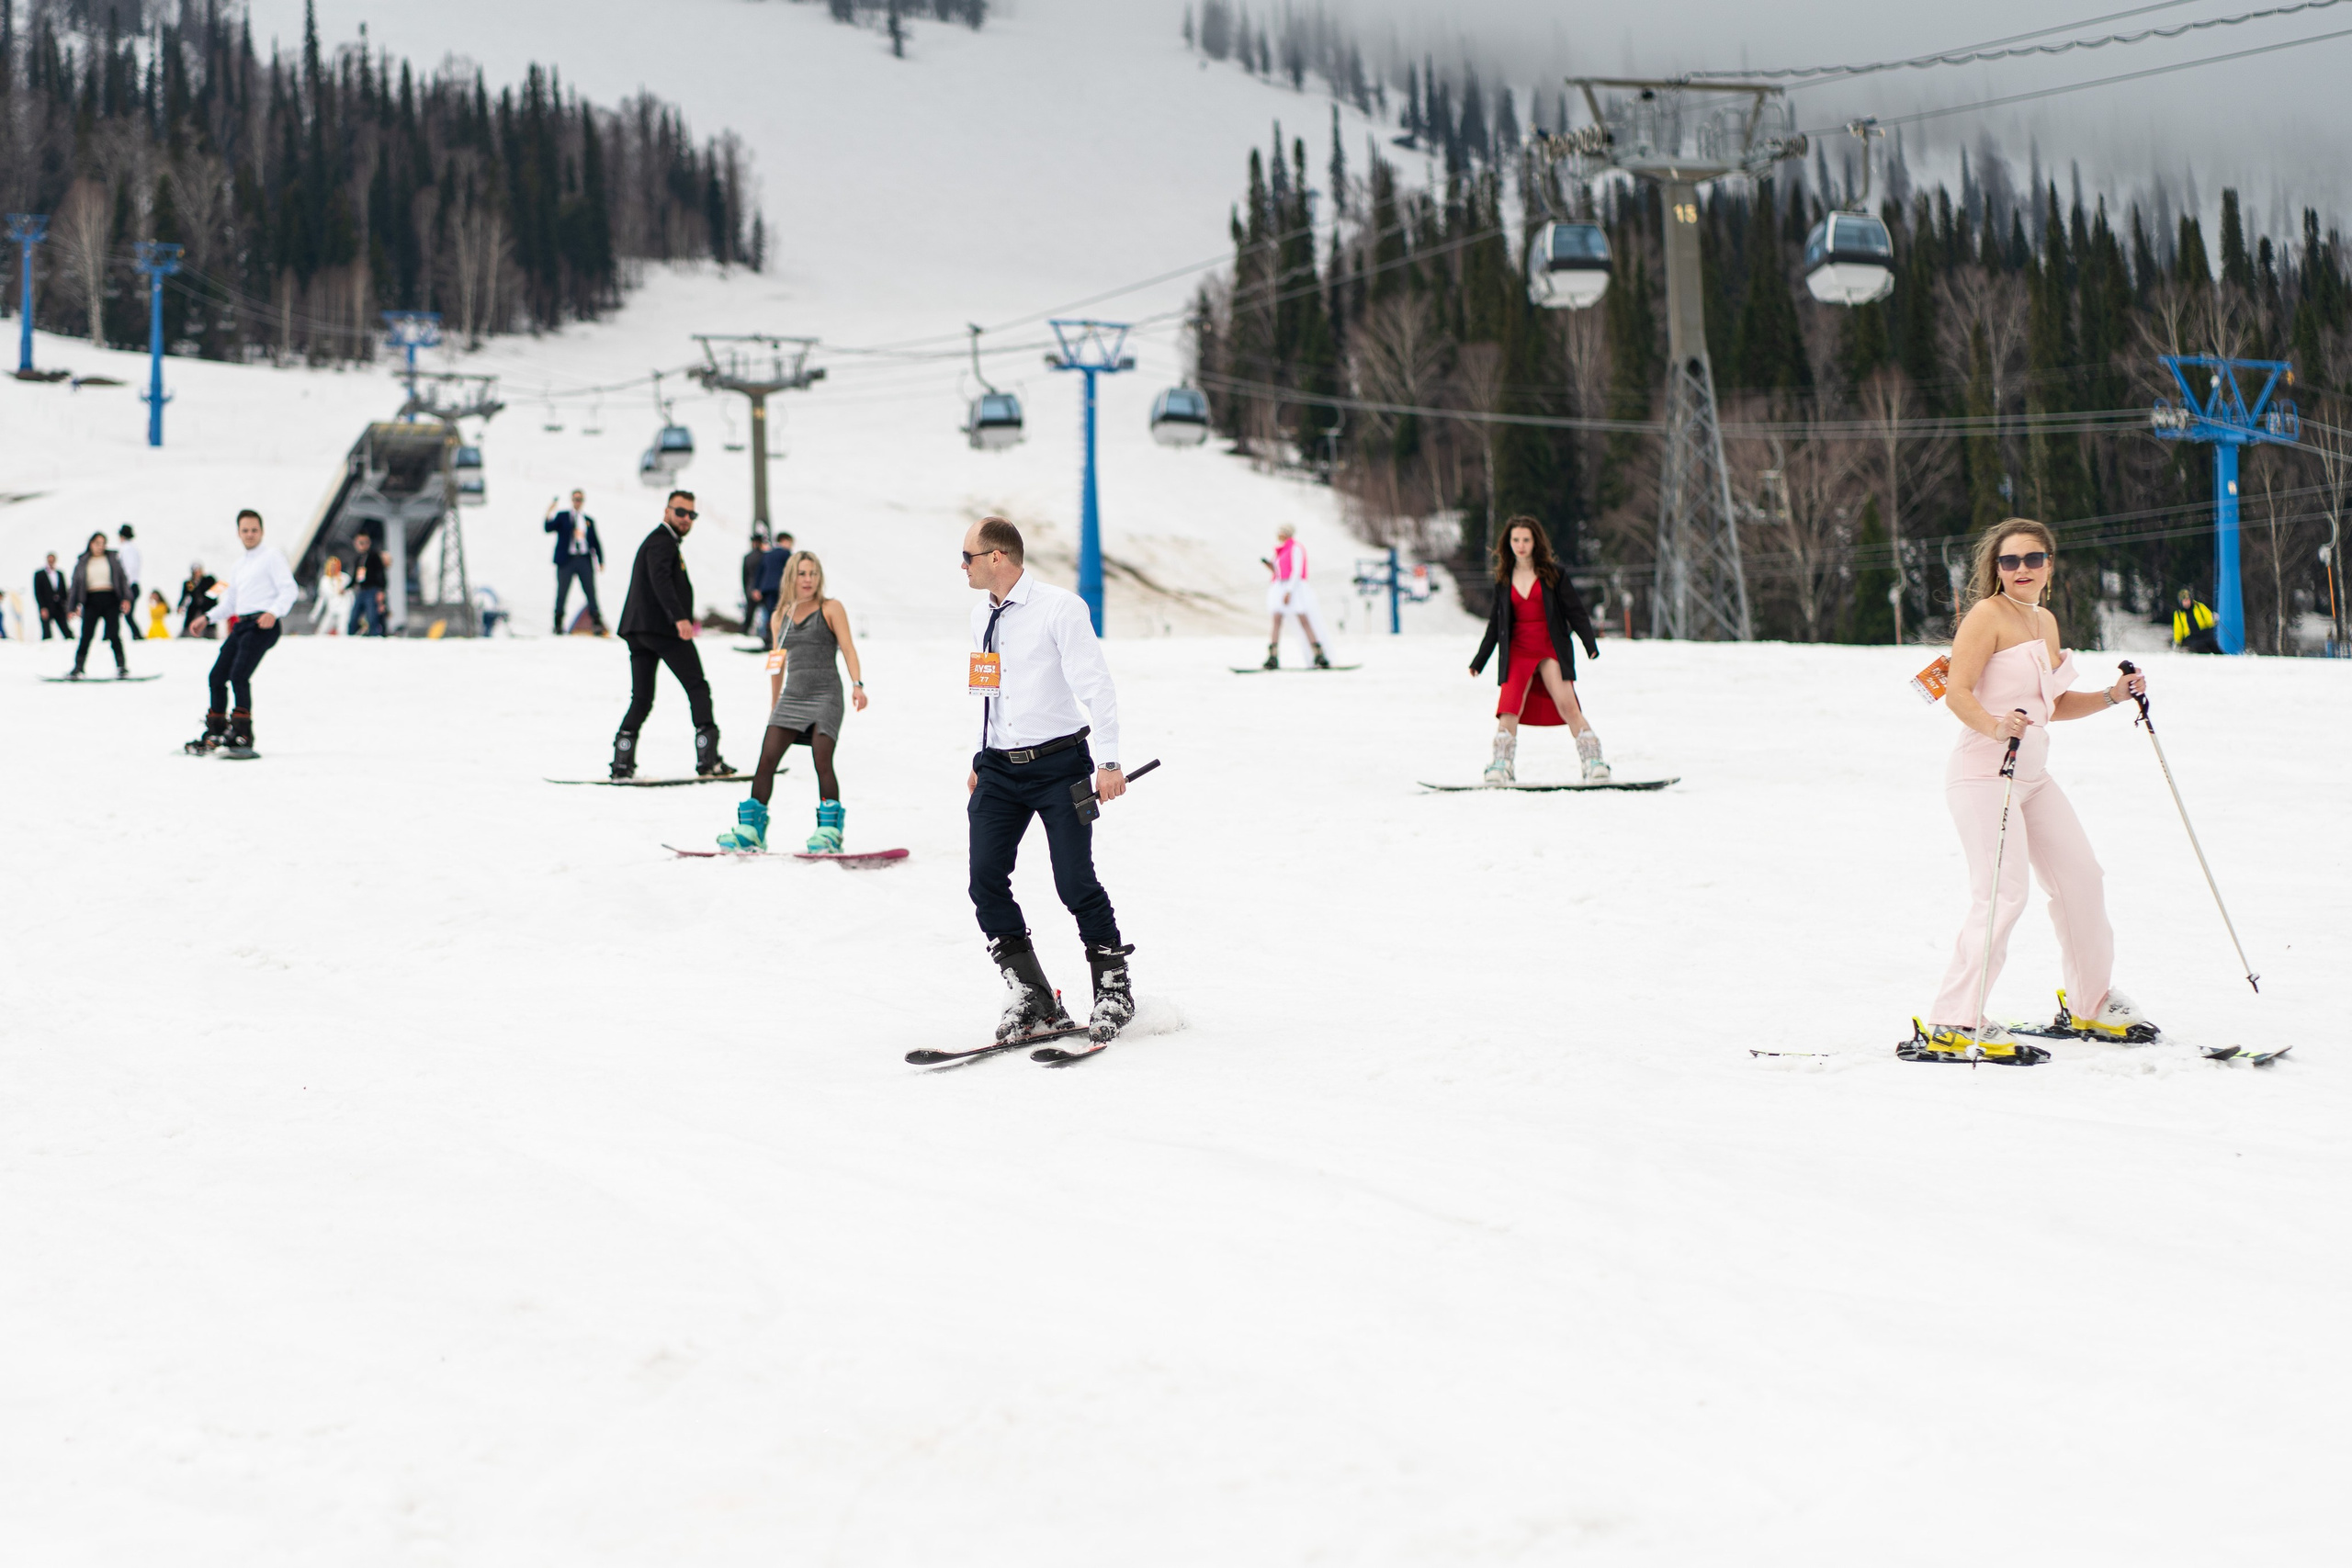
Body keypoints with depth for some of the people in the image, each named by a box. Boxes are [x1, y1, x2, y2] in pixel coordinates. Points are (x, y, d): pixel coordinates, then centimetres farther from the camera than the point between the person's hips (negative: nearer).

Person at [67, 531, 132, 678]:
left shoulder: (112, 558, 10)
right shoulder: (82, 562, 12)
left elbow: (122, 578, 9)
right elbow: (75, 585, 13)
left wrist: (126, 598, -4)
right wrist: (73, 607, 8)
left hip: (110, 600, -1)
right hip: (91, 602, 1)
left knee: (113, 635, -7)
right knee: (86, 636, -5)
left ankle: (122, 667, -2)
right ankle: (77, 669, 0)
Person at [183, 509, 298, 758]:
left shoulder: (271, 557, 3)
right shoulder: (238, 566, 26)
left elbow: (289, 590, -7)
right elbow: (230, 602, 33)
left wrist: (274, 612, -23)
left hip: (263, 625, -8)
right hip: (241, 624, 8)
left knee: (239, 675, -21)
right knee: (217, 676, 6)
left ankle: (243, 738, -22)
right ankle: (215, 733, 19)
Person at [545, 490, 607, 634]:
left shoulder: (589, 520, 15)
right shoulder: (562, 517, 9)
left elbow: (596, 542, 15)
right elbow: (549, 528, -5)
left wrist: (600, 561, 7)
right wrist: (549, 514, -22)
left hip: (584, 560, 2)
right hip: (566, 560, -2)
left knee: (590, 592, -2)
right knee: (562, 592, 0)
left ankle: (597, 622, -1)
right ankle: (558, 624, 6)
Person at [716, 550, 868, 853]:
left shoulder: (831, 609, 4)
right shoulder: (781, 617, 17)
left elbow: (848, 648, -6)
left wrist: (857, 684, -21)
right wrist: (773, 707, 25)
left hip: (825, 694, -4)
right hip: (792, 695, 4)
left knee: (822, 760, -17)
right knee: (766, 758, -6)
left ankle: (829, 831, -12)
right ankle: (751, 830, -2)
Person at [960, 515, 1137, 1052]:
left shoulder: (1060, 608, -12)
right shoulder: (982, 614, 11)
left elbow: (1095, 684, -16)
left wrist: (1109, 761, -24)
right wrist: (980, 760, 23)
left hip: (1058, 763, -6)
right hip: (1000, 768, 7)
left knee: (1075, 882, -9)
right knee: (985, 881, -4)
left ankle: (1114, 988, 12)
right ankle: (1032, 998, 5)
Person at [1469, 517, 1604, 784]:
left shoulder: (1553, 574, 3)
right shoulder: (1503, 580, 12)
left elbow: (1575, 611, 3)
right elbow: (1495, 622, 19)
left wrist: (1590, 644, -8)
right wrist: (1479, 661, 19)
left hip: (1551, 650, -2)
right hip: (1517, 651, 2)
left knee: (1567, 705, -14)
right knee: (1509, 707, -14)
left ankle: (1593, 763, -9)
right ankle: (1501, 767, -9)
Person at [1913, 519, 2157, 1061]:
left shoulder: (2045, 621, 15)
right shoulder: (1988, 615, -10)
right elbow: (1956, 692, -19)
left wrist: (2113, 696, 12)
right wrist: (1995, 725, -36)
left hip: (2032, 775, 9)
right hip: (1983, 773, -9)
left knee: (2082, 879, 13)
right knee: (2003, 895, -18)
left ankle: (2089, 1004, 32)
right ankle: (1951, 1024, -15)